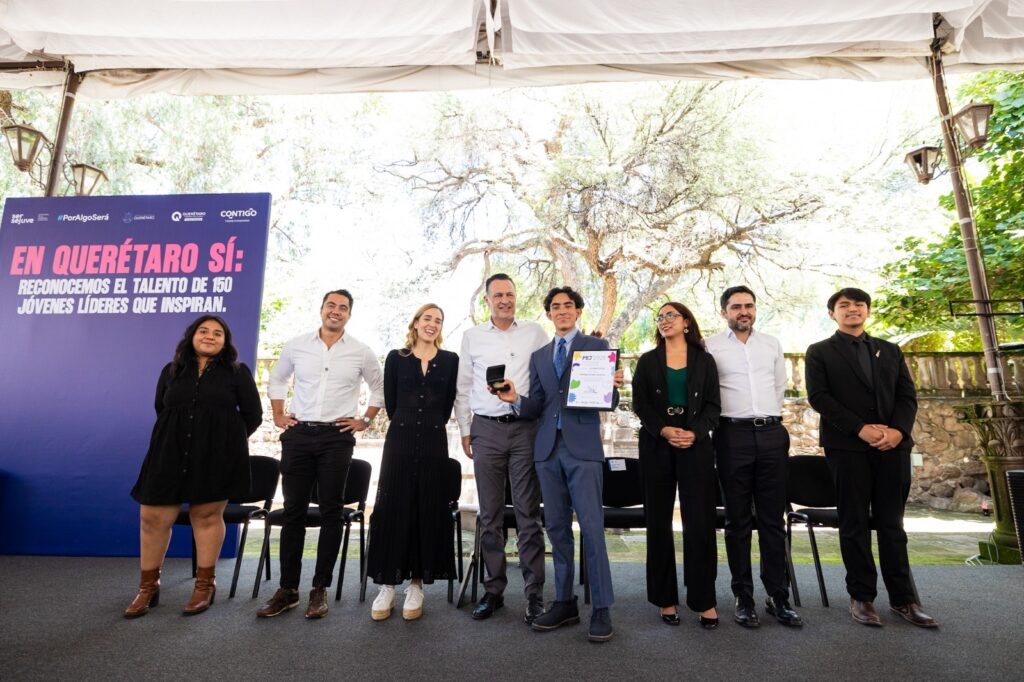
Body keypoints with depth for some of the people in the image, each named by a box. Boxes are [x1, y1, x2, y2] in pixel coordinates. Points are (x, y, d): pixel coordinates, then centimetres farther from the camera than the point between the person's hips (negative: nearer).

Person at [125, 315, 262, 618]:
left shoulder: (238, 372, 1)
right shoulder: (171, 371, 10)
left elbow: (253, 414, 4)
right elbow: (160, 410, 19)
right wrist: (176, 435, 13)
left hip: (217, 455, -3)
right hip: (171, 453, 3)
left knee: (207, 516, 5)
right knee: (153, 518, 4)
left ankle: (205, 585, 19)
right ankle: (148, 587, 23)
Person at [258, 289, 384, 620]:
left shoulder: (361, 352, 2)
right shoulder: (296, 345, 6)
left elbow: (379, 388, 13)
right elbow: (276, 379, 20)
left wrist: (365, 420, 5)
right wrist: (278, 416, 12)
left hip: (337, 438, -1)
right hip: (298, 434, 2)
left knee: (331, 512, 3)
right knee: (293, 511, 6)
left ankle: (320, 589, 15)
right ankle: (287, 589, 17)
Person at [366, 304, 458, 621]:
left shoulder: (450, 360, 6)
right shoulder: (396, 357, 5)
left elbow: (448, 404, 8)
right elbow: (390, 402, 8)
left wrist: (430, 426, 10)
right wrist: (408, 425, 11)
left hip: (434, 441, 0)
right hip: (400, 438, 0)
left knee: (429, 510, 4)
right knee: (392, 507, 1)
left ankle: (417, 585, 16)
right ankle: (387, 584, 13)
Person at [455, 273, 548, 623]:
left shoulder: (535, 333, 7)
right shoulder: (472, 337, 9)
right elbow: (463, 388, 12)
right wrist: (465, 431, 8)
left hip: (526, 427, -1)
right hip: (487, 429, 1)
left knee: (529, 513, 1)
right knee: (490, 515, 9)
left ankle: (534, 593, 12)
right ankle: (494, 590, 22)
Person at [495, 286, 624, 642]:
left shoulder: (597, 346, 4)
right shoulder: (539, 356, 16)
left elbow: (610, 402, 2)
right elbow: (537, 407, 12)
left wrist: (613, 387, -20)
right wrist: (516, 399, -7)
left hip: (583, 447, -4)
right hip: (548, 449, 5)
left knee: (591, 527, -4)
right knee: (556, 527, 11)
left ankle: (602, 609, 10)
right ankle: (564, 602, 24)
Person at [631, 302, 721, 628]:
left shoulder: (704, 360, 9)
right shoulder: (647, 361, 10)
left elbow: (713, 404, 3)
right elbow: (640, 404, 2)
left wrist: (694, 433, -13)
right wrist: (663, 430, -14)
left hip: (696, 444, -1)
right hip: (656, 446, 1)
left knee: (700, 521, -2)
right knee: (659, 521, 5)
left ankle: (704, 599, 12)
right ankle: (665, 597, 17)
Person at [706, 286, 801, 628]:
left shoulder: (772, 344, 14)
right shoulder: (711, 347, 1)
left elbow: (780, 387, 20)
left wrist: (768, 417, 15)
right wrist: (724, 420, 2)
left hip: (772, 433, 3)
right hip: (733, 435, -3)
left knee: (773, 519, 7)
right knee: (738, 520, 5)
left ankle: (778, 596, 17)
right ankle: (743, 597, 14)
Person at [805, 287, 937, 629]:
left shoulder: (890, 350, 18)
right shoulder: (820, 352, 6)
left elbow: (907, 394, 9)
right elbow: (818, 396, -5)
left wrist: (898, 430, -9)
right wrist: (860, 428, -14)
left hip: (893, 445, 3)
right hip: (847, 446, -3)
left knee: (891, 524, 8)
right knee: (855, 524, 3)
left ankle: (903, 598, 17)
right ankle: (861, 597, 12)